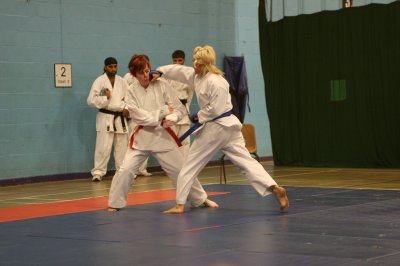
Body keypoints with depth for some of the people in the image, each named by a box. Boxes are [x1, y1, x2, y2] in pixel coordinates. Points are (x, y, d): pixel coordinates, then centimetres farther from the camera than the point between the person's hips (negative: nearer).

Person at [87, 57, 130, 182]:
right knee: (103, 147, -9)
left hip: (120, 118, 5)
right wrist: (106, 98, -15)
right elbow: (91, 100, -13)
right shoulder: (99, 81, -7)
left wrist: (126, 109, -8)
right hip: (105, 118, -5)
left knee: (122, 146, 11)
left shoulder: (122, 81, 8)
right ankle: (98, 172, -3)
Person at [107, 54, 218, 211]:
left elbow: (179, 109, -4)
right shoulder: (131, 92, -5)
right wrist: (163, 112, -18)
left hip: (162, 135, 0)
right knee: (126, 170, -11)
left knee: (181, 169, 6)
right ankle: (115, 203, 7)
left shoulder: (162, 86, -6)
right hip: (142, 137, 0)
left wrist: (171, 118, -26)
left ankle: (201, 199, 23)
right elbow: (139, 116, -14)